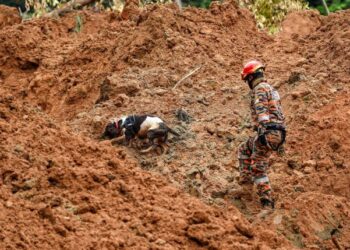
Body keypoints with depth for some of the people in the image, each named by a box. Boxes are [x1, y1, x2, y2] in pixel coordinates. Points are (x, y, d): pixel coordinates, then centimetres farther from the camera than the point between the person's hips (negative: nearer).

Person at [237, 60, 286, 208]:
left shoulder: (260, 89, -7)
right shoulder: (270, 89, 24)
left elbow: (261, 110, -25)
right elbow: (279, 113, 28)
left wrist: (263, 129, -38)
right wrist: (280, 139, 31)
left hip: (267, 133, -10)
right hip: (278, 133, 10)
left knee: (257, 167, -3)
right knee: (244, 150, 26)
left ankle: (267, 200, -9)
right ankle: (246, 182, 21)